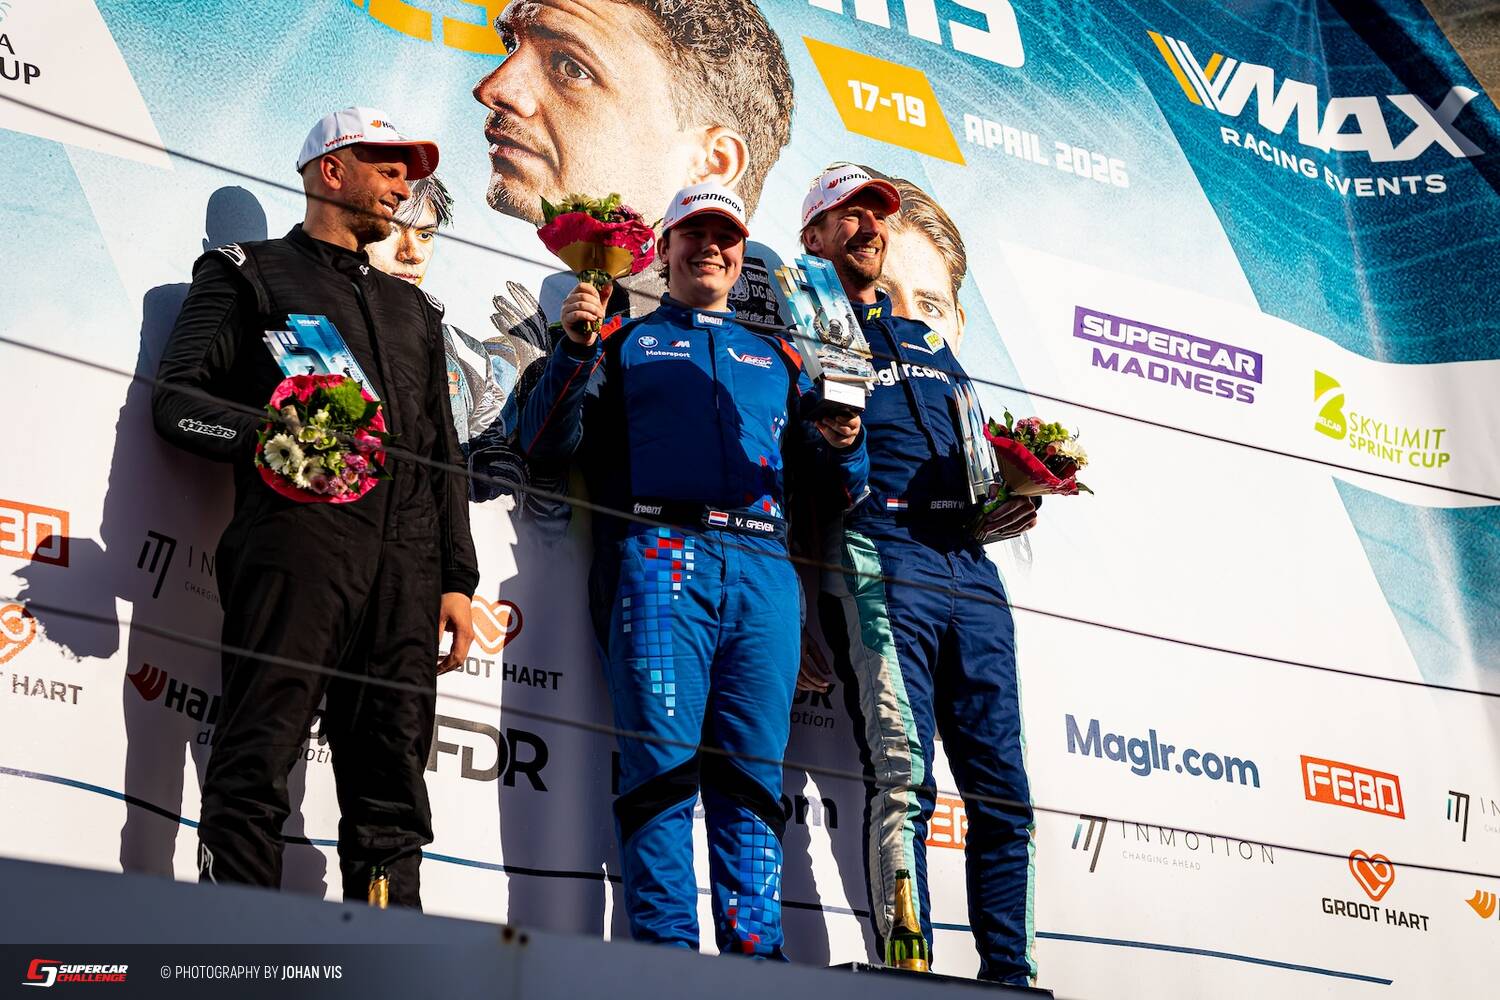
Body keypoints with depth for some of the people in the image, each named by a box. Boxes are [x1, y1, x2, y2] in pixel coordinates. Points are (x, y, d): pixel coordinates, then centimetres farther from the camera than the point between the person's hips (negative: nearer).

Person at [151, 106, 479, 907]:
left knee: (393, 791, 0)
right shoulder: (250, 274, 16)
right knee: (254, 774, -12)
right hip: (295, 546, -5)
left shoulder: (413, 310, 31)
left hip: (405, 568, 5)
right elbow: (175, 398, 4)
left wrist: (457, 578, 16)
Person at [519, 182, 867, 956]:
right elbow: (546, 441, 9)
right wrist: (575, 350, -5)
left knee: (754, 773, -4)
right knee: (663, 761, -13)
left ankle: (756, 952, -6)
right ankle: (667, 951, -15)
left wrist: (843, 446, 1)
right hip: (658, 554, -3)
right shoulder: (625, 341, 22)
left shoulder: (776, 358, 29)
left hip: (762, 565, 3)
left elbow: (840, 484, 23)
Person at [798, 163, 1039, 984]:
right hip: (877, 554, -6)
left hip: (968, 563, 6)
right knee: (903, 771, -17)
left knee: (1002, 786, 0)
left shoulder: (927, 342, 31)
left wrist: (1010, 494, 7)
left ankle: (1008, 972, 4)